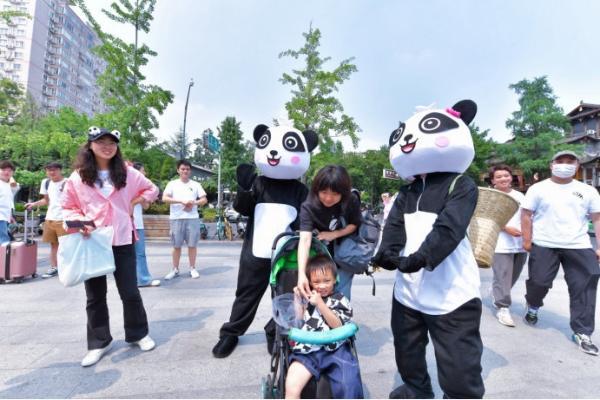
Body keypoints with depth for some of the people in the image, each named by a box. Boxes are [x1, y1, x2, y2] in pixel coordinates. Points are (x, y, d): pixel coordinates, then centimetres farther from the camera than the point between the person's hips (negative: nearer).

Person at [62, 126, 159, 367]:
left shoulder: (127, 173, 2)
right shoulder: (77, 177, -1)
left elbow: (152, 189, 14)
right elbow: (68, 208, 6)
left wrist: (133, 202, 2)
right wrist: (79, 221, -13)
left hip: (122, 241, 0)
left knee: (130, 292, 6)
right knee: (95, 296, 11)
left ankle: (138, 334, 27)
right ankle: (98, 343, 28)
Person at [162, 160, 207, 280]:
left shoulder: (196, 184, 10)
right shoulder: (172, 184, 6)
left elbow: (204, 200, 6)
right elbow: (164, 198, -7)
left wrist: (194, 203, -13)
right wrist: (181, 201, -17)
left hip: (192, 218, 1)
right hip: (176, 218, 0)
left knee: (192, 245, 4)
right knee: (177, 246, 6)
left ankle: (192, 269, 15)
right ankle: (175, 269, 18)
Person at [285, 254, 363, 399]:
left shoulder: (340, 300, 8)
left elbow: (337, 325, -5)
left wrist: (320, 304, -15)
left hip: (334, 349, -1)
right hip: (307, 350, 1)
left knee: (349, 388, -19)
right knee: (291, 387, -19)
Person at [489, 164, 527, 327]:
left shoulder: (519, 196, 13)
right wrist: (507, 229, -19)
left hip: (520, 244, 6)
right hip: (501, 244, -6)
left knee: (513, 277, 16)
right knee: (502, 277, -6)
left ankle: (496, 295, 38)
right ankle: (502, 308, 4)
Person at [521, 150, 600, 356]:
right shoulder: (538, 188, 1)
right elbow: (526, 215, 0)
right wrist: (527, 240, -7)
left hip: (579, 246, 3)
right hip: (544, 245, -2)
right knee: (539, 282, 1)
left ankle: (582, 333, 12)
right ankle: (532, 307, 33)